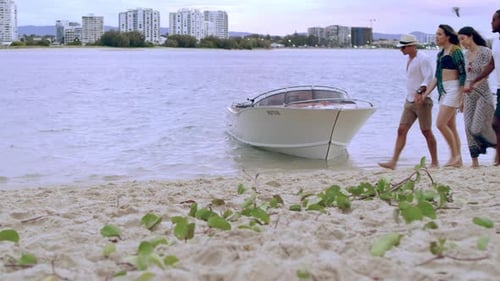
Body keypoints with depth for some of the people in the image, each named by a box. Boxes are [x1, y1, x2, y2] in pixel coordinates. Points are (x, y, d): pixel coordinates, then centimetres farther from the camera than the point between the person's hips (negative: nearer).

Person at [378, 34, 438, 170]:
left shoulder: (423, 59, -12)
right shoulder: (409, 59, 15)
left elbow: (429, 78, -20)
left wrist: (419, 92, -33)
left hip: (422, 101, -8)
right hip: (409, 101, 8)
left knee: (426, 131, -1)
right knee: (401, 130, 0)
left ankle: (434, 162, 10)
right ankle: (393, 161, -3)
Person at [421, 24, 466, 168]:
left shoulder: (455, 51, -8)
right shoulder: (440, 54, 16)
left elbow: (462, 74, -12)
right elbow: (436, 77, 19)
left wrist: (462, 96, -16)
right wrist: (426, 94, 14)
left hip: (453, 90, -9)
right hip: (443, 91, 9)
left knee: (441, 123, -14)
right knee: (451, 126, 7)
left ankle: (455, 155, -4)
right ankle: (458, 159, 11)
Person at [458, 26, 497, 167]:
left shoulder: (485, 52, -10)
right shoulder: (466, 55, 12)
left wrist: (472, 86, -29)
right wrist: (463, 97, 15)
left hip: (482, 94, -7)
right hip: (469, 96, 7)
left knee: (478, 129, -10)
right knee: (469, 129, 1)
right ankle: (475, 161, 6)